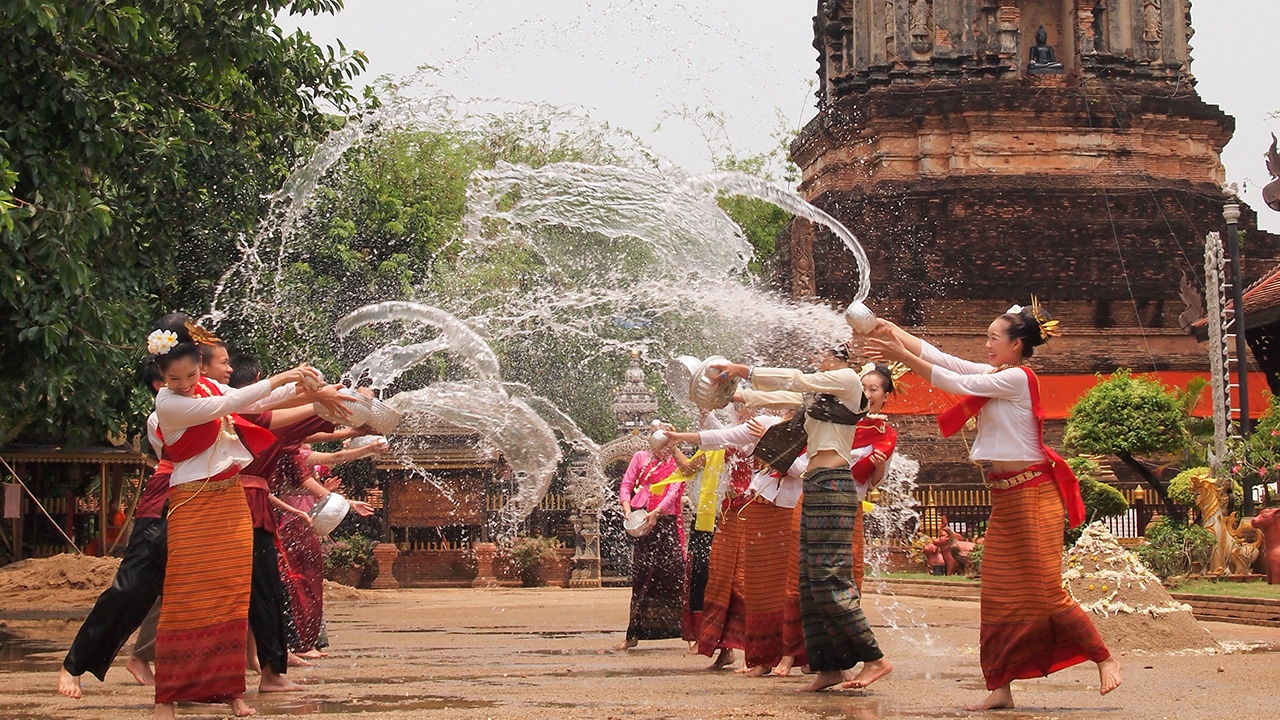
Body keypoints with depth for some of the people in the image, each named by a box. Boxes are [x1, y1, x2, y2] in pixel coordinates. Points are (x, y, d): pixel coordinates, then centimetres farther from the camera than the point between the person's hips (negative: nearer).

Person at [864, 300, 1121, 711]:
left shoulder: (1017, 378, -13)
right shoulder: (994, 375, 13)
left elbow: (954, 383, -15)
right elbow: (938, 358, 11)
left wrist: (902, 356, -12)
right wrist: (891, 330, 5)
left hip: (1032, 495, -9)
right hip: (1005, 498, 9)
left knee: (1046, 592, -7)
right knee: (999, 596, 4)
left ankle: (1105, 660, 6)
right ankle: (1000, 689, 5)